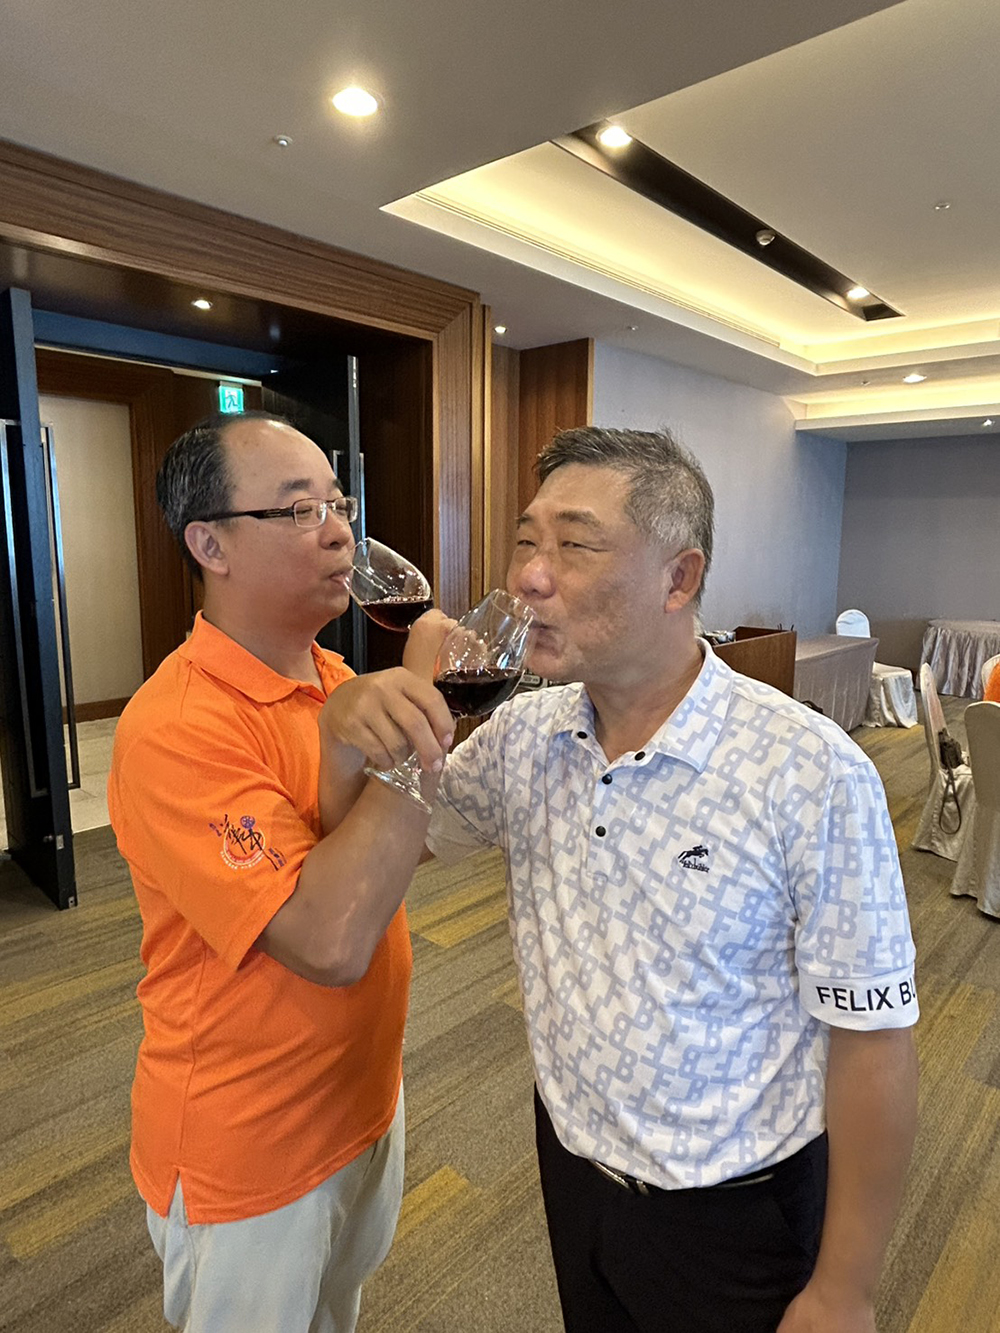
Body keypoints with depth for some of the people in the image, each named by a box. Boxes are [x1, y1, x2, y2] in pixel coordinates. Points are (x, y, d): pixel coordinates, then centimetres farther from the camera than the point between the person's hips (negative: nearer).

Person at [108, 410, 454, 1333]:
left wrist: (346, 733, -30)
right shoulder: (175, 728, -29)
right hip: (247, 1155, -6)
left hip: (364, 1098, 7)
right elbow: (329, 942, -35)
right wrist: (423, 723, -34)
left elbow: (403, 838, -11)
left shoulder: (333, 679, -2)